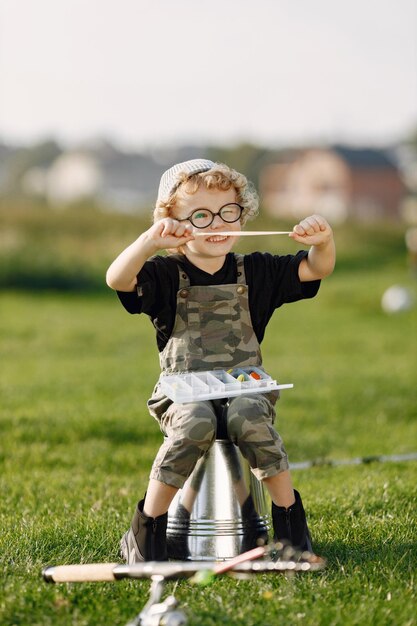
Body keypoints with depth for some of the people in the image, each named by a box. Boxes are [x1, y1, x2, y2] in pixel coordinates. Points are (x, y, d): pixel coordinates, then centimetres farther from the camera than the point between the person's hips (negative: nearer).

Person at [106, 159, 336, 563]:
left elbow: (316, 270, 8)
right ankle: (147, 532, -25)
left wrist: (323, 241, -14)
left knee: (250, 417, -35)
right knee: (194, 423, -36)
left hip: (244, 388, 1)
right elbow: (117, 279, -17)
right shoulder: (166, 275, 2)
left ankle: (291, 522, -20)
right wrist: (150, 241, -31)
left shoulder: (255, 273, 10)